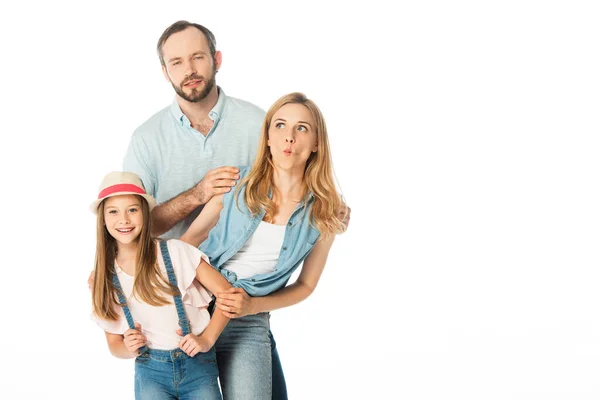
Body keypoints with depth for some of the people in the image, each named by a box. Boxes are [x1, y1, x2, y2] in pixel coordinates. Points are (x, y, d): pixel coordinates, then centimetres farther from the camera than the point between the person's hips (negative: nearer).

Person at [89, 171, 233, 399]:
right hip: (150, 372, 2)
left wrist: (206, 340, -11)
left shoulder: (176, 252, -5)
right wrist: (128, 349, -9)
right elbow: (114, 344, 12)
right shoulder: (104, 278, 5)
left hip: (197, 366, -2)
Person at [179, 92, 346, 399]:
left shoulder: (322, 215, -3)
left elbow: (305, 285, 5)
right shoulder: (236, 184, -6)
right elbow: (187, 243, 0)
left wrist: (253, 306, -9)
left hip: (247, 324, 0)